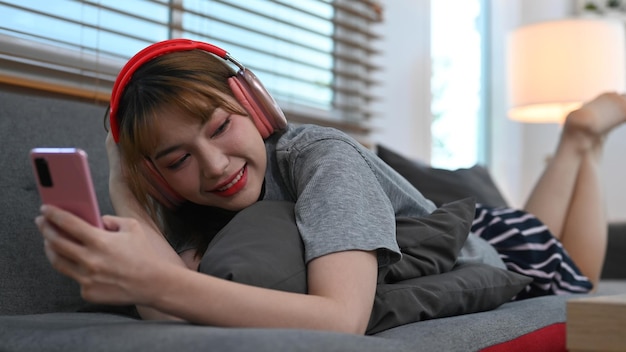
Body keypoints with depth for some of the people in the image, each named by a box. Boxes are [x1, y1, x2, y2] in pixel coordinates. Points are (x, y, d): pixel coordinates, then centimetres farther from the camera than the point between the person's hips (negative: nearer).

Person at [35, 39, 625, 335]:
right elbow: (169, 314, -37)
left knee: (574, 273, 31)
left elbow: (344, 322, -56)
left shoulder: (324, 160, -42)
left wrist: (154, 279, -61)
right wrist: (125, 190, -38)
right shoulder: (189, 209, -24)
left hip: (493, 251, -4)